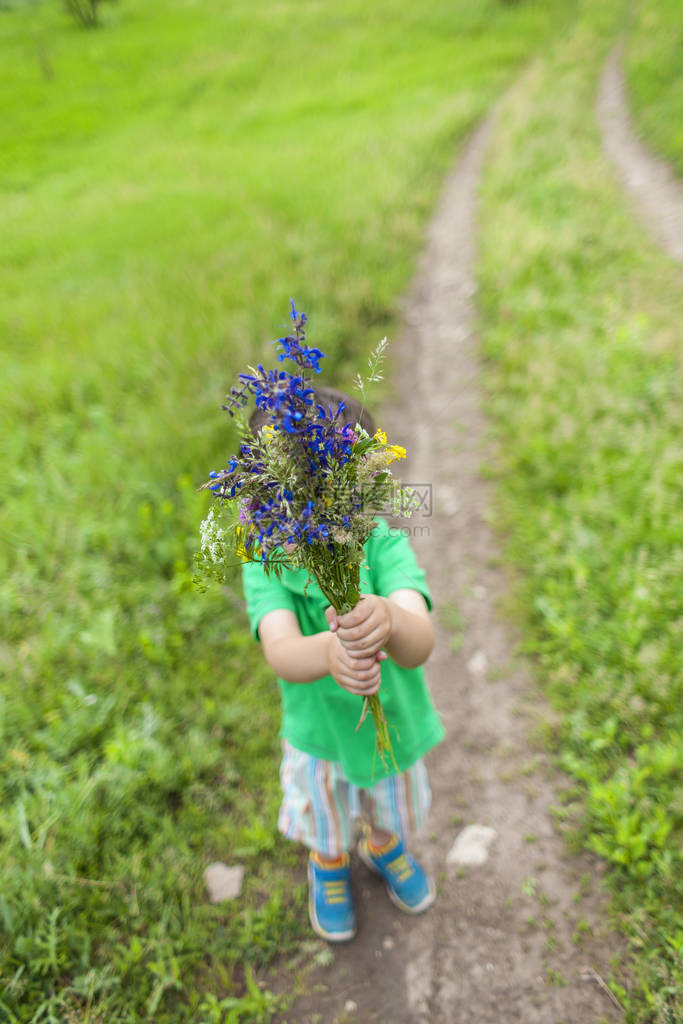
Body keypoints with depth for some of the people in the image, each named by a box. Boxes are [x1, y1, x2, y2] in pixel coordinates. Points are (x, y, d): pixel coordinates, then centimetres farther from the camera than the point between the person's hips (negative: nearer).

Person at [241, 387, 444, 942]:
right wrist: (328, 652, -68)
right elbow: (283, 656, -44)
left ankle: (385, 850, 68)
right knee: (326, 827, 30)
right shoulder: (265, 565, -28)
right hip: (320, 731, 0)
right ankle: (329, 870, 65)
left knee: (394, 813, 32)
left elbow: (419, 645, -47)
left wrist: (388, 622, -71)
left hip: (393, 722, 1)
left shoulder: (386, 547, -31)